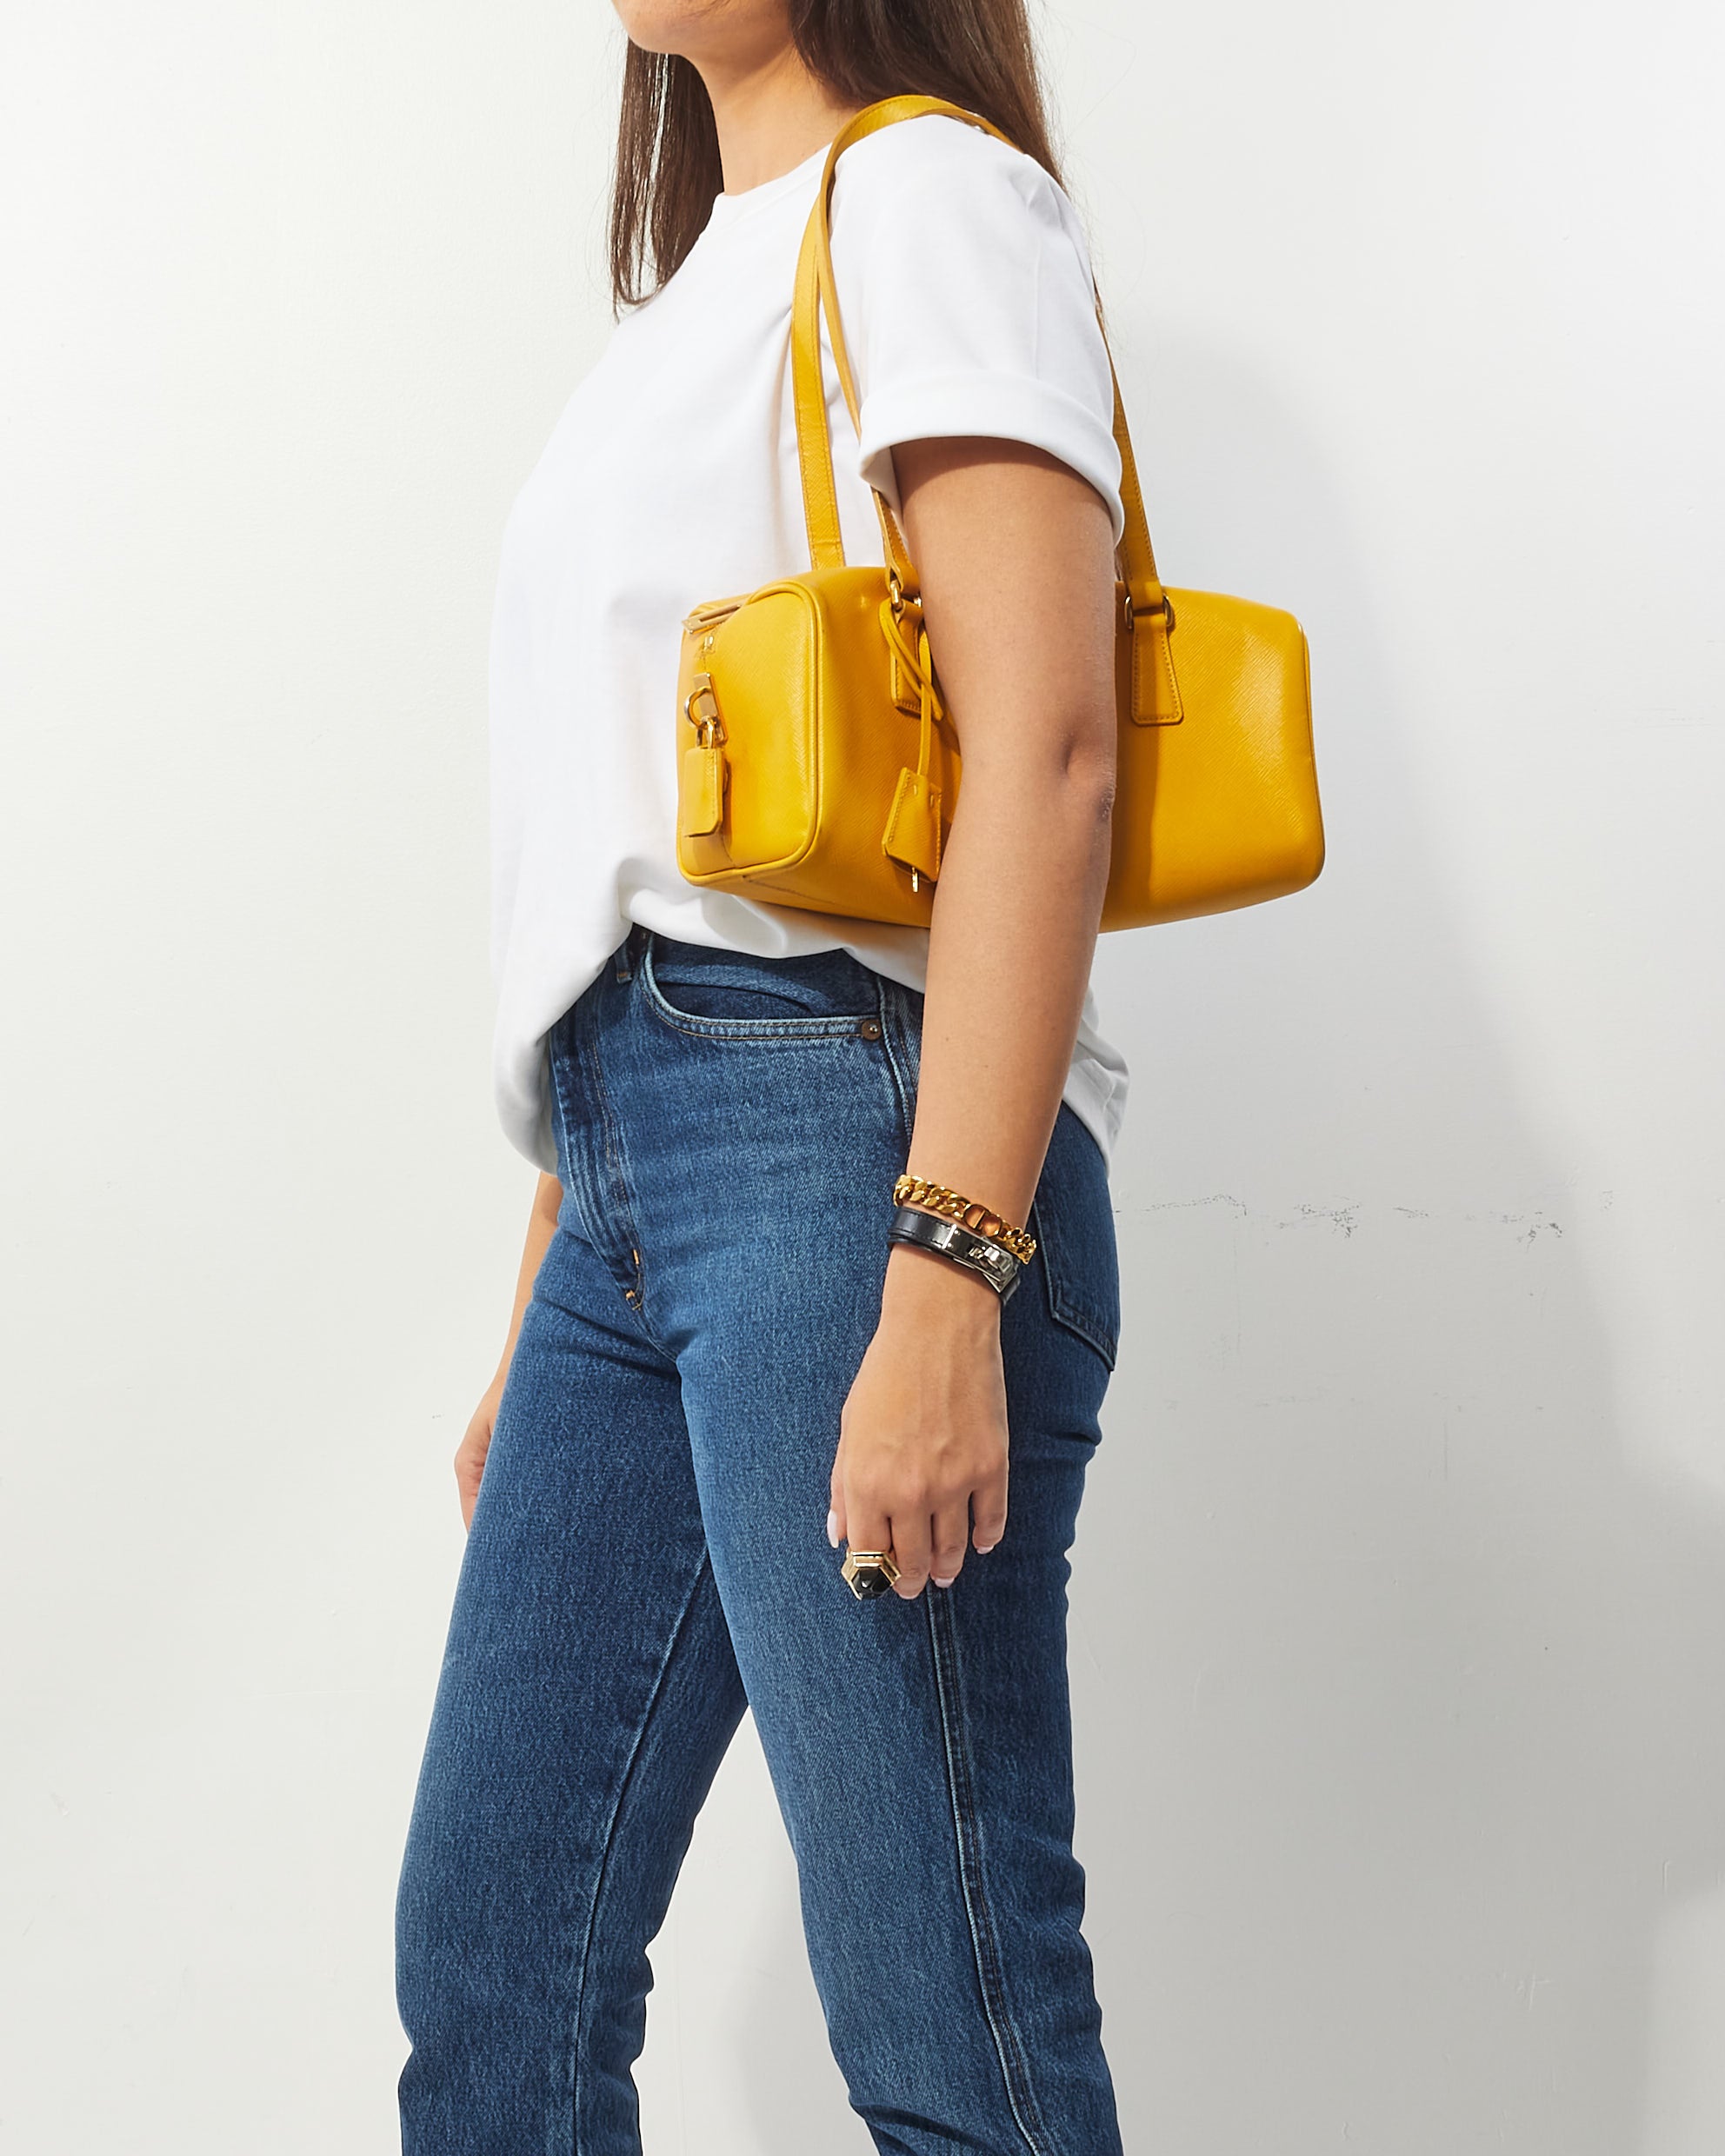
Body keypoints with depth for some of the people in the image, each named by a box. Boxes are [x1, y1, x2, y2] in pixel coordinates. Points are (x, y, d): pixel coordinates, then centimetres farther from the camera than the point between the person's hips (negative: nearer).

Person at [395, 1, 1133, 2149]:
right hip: (637, 1185, 9)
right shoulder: (699, 292, 25)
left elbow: (1044, 750, -15)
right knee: (491, 1967, 11)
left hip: (845, 1137, -9)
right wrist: (540, 1325, 21)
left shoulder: (930, 193, -1)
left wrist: (948, 1286, -23)